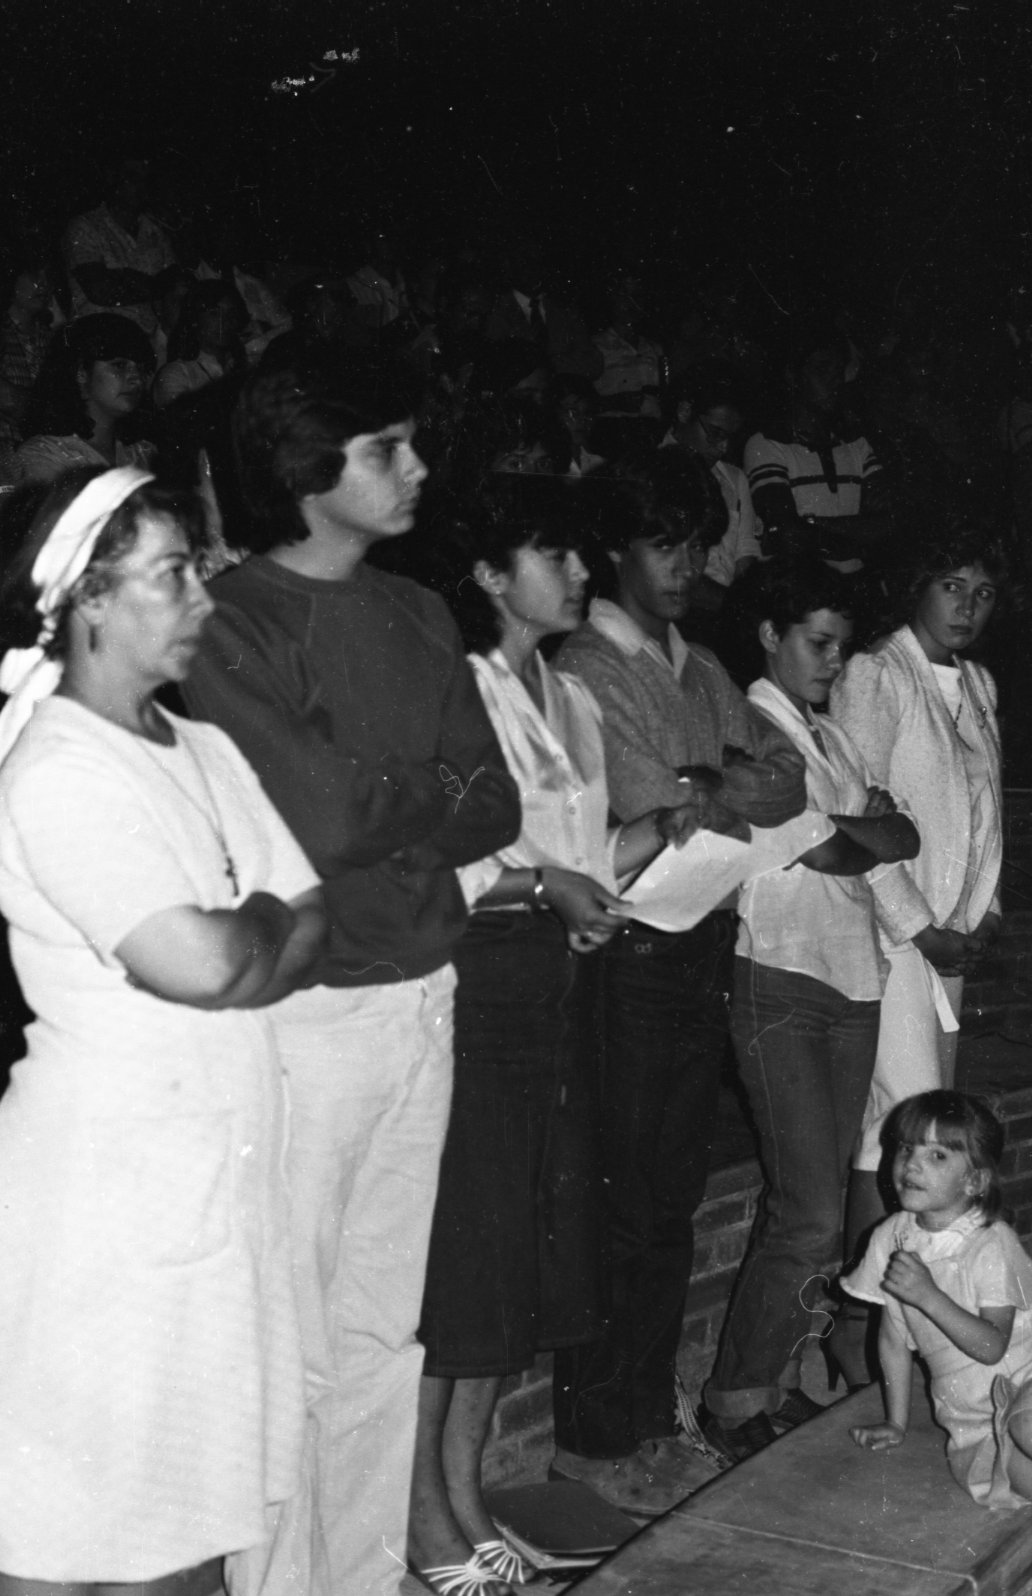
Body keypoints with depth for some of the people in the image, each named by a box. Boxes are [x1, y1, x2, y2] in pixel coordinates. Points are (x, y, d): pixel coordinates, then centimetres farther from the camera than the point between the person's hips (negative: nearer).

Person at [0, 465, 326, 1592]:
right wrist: (264, 917, -6)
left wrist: (236, 946, -10)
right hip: (111, 1157, -8)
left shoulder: (203, 752, 11)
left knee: (195, 1485, 16)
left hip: (223, 1150, 8)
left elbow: (309, 929, 9)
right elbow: (200, 963, -26)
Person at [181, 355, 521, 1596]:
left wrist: (382, 815, -8)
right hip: (307, 1014, -6)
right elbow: (322, 819, -18)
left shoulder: (417, 618, 11)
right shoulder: (232, 623, -10)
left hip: (422, 993, 6)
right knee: (292, 1338, 1)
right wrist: (441, 785, -2)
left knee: (385, 1321, 15)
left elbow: (494, 813, 7)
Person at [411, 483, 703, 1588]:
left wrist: (672, 821, 1)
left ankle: (464, 1491, 23)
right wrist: (537, 882, -21)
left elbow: (588, 863, 15)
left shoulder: (572, 700, 14)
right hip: (473, 980, -8)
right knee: (457, 1238, -2)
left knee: (525, 1241, 11)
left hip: (556, 978, 8)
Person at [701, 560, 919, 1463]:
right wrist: (863, 833, 3)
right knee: (812, 1216, -9)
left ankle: (779, 1383, 19)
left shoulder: (831, 737, 18)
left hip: (853, 979, 8)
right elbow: (820, 852, -15)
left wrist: (841, 830, -8)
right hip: (781, 980, -8)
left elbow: (904, 838, 8)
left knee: (818, 1205, 9)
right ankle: (736, 1403, 4)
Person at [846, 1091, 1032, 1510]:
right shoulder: (890, 1238, 0)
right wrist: (896, 1421, 13)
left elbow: (991, 1346, -22)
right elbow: (894, 1337, 10)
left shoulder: (991, 1245, -15)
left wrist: (929, 1295, -29)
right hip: (968, 1419, 4)